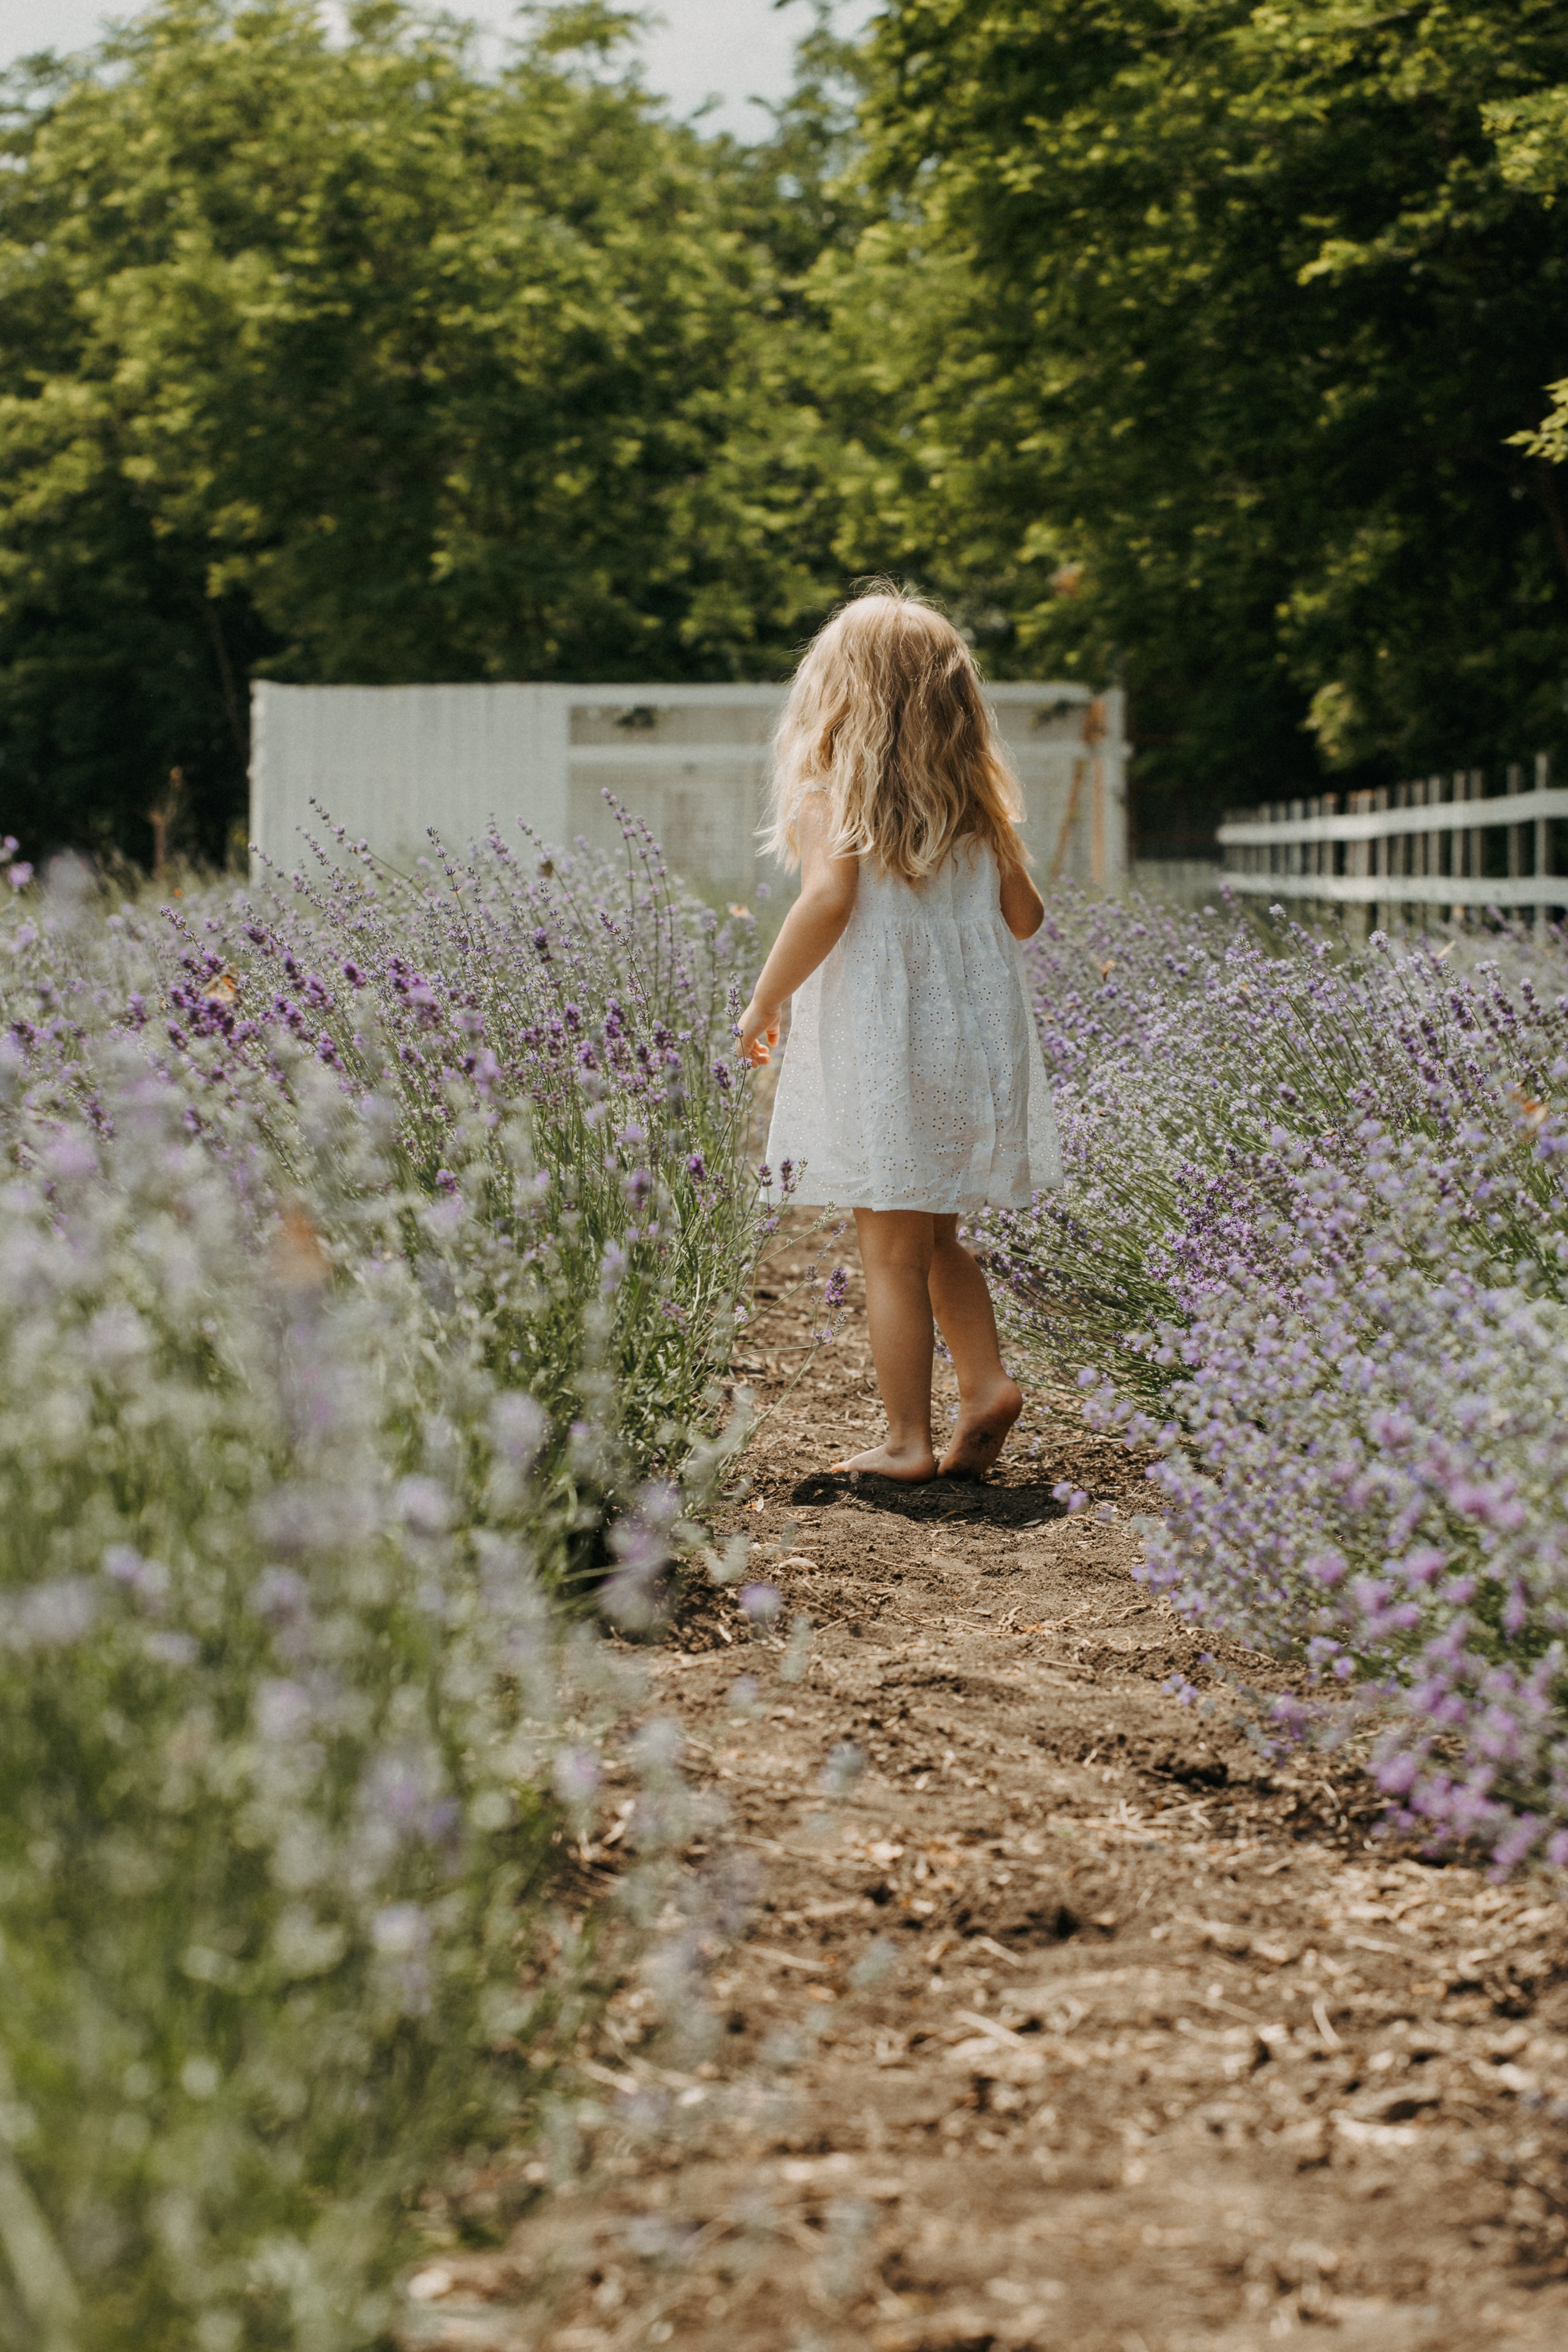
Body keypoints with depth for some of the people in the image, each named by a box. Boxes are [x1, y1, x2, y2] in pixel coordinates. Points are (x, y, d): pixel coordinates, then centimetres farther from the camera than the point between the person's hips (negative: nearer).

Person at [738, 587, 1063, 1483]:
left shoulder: (829, 791, -7)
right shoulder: (976, 799, 6)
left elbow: (829, 900, -20)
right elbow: (1026, 916, 9)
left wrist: (765, 1000, -9)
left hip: (876, 1048, -5)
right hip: (973, 1039, 5)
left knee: (891, 1249, 2)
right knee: (938, 1239, 20)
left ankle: (908, 1440, 4)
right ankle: (987, 1380, 6)